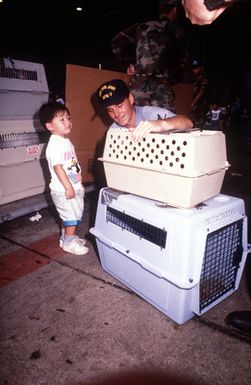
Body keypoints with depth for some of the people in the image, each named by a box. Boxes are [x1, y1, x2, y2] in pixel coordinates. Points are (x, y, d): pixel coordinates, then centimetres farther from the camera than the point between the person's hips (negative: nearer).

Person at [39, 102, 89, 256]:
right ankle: (69, 242, 17)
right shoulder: (54, 144, -19)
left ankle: (66, 237, 35)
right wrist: (68, 187, -25)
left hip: (74, 187, 9)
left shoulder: (67, 141, 11)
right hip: (64, 190, -9)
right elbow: (58, 168, -24)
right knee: (72, 215, 0)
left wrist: (79, 184, 20)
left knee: (73, 215, 19)